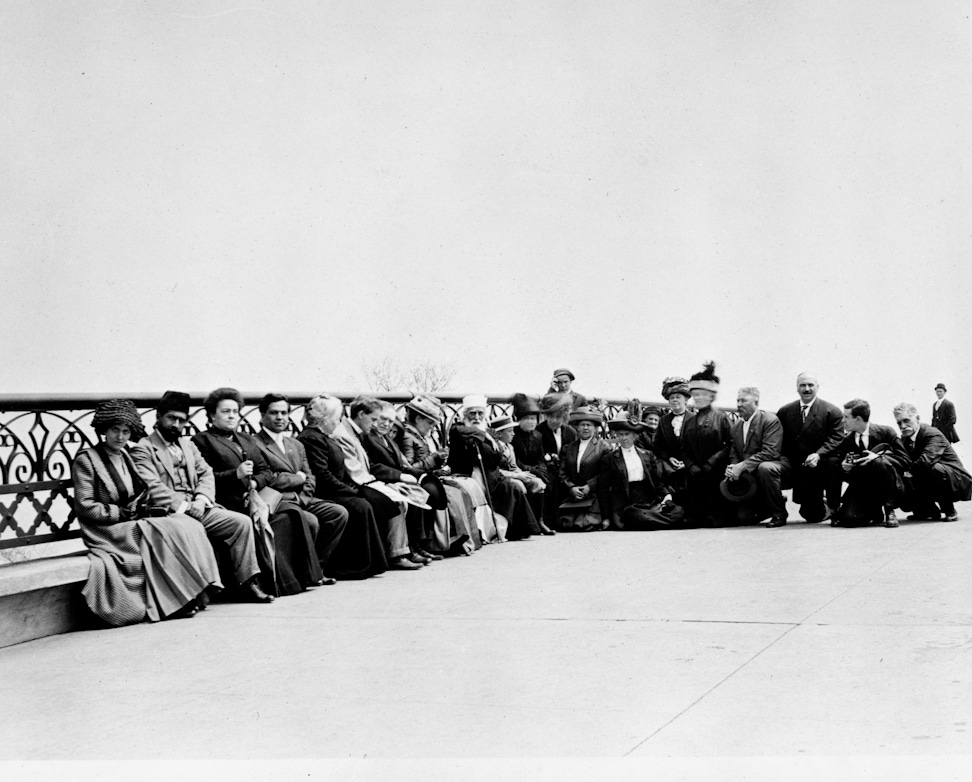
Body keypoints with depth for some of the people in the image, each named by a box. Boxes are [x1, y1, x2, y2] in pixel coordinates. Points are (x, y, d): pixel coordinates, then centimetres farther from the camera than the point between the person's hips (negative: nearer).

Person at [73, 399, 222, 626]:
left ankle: (191, 594, -21)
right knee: (168, 532, -29)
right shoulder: (86, 460, -3)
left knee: (189, 526, -17)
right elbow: (84, 507, -11)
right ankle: (179, 598, -24)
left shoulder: (126, 457, 19)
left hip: (135, 521, 7)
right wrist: (124, 513, -15)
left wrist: (144, 508, -2)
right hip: (108, 529, -7)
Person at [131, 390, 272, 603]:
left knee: (242, 522, -12)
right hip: (169, 513, -6)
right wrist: (183, 506, -18)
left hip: (198, 508, 6)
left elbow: (206, 474, 14)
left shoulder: (188, 445, 25)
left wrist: (201, 499, -6)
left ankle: (247, 583, -10)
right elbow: (152, 488, -11)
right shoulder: (142, 450, 2)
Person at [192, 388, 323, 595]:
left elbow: (266, 471, 22)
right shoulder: (202, 440, 7)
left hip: (256, 493, 7)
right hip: (230, 502, -7)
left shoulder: (247, 440, 29)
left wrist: (255, 482, -1)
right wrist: (235, 474, -16)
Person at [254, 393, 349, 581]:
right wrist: (298, 478, -2)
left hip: (301, 499, 8)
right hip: (277, 501, -8)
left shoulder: (296, 445, 23)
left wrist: (303, 496, -2)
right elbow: (268, 479, -14)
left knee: (339, 513, -12)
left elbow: (309, 478, 19)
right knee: (310, 521, -31)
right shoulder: (255, 444, -5)